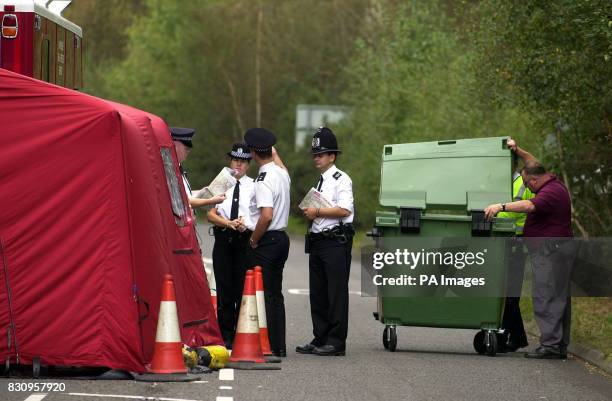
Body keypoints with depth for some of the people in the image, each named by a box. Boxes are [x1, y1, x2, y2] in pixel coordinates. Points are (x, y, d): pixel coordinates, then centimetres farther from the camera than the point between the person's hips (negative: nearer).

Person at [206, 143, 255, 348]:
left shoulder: (254, 186, 6)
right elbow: (211, 214, 6)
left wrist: (245, 224, -16)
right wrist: (229, 223, -11)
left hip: (246, 239, -2)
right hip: (223, 239, 2)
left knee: (243, 288, -4)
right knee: (224, 288, 2)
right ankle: (226, 335, 8)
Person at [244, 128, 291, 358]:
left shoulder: (264, 180, -19)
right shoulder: (282, 173, 7)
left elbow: (266, 216, -27)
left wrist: (254, 240, -15)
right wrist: (274, 152, 47)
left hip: (266, 241, -9)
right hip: (281, 237, 9)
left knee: (264, 293, -5)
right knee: (276, 293, 13)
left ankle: (268, 345, -7)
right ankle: (279, 345, 15)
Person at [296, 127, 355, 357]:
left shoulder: (341, 179, -7)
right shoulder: (320, 181, 20)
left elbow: (345, 209, -19)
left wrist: (317, 212, -13)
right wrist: (309, 213, 10)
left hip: (336, 242, -9)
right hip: (318, 240, 9)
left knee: (337, 292, -7)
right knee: (317, 293, 11)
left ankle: (336, 342, -6)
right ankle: (320, 339, 18)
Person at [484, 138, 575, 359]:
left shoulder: (551, 192, -17)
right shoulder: (553, 184, 14)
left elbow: (530, 206, -35)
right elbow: (534, 164, 30)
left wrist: (501, 206, -39)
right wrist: (518, 151, 24)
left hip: (550, 249, -11)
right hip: (556, 248, 11)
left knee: (546, 298, -12)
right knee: (559, 298, 11)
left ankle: (550, 345, -15)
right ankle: (560, 346, 14)